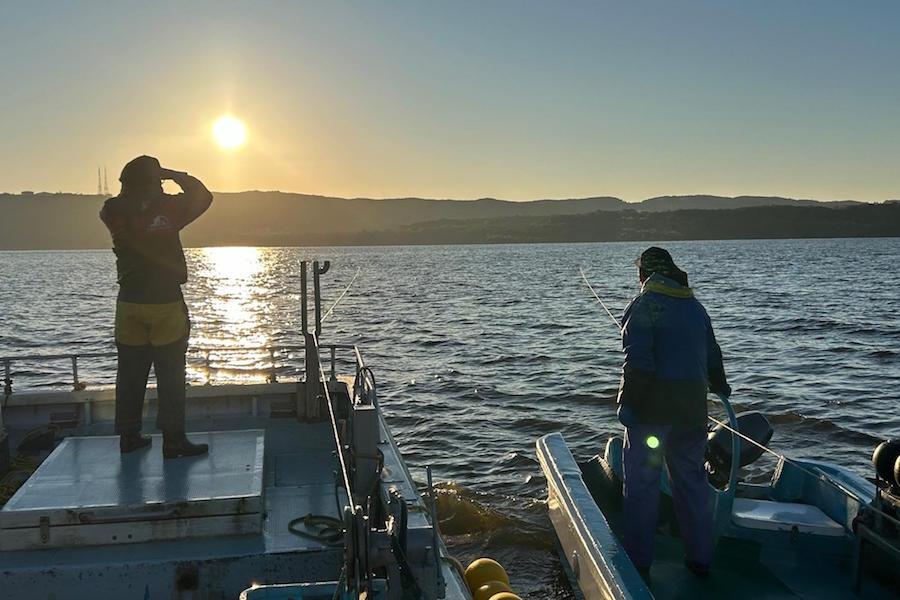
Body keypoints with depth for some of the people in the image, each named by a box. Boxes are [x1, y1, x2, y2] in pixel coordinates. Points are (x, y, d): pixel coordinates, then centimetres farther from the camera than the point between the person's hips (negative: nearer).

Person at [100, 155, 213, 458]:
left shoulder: (115, 212, -4)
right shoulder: (168, 207, -8)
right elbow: (203, 195, 4)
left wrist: (129, 189, 9)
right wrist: (173, 174, 6)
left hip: (129, 304, 4)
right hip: (166, 303, -3)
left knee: (130, 374, 11)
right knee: (171, 376, 1)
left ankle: (129, 436, 19)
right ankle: (173, 440, 2)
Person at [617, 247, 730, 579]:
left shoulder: (644, 304, -7)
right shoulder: (696, 306, 12)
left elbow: (637, 358, -17)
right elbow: (712, 354, 20)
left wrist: (627, 402, -16)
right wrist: (719, 385, 38)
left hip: (652, 403, -6)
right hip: (692, 405, 6)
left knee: (641, 482, 3)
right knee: (692, 479, 15)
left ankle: (638, 561, 9)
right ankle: (700, 558, 23)